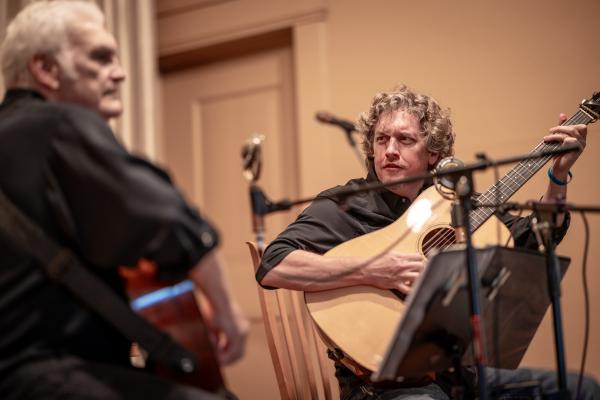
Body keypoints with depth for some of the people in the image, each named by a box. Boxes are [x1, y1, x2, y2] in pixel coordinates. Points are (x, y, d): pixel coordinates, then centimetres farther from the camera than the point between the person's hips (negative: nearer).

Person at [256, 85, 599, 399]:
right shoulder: (343, 207, -7)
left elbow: (535, 238, 19)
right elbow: (272, 267, -22)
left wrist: (559, 174, 6)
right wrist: (370, 271, -27)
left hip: (458, 369, 7)